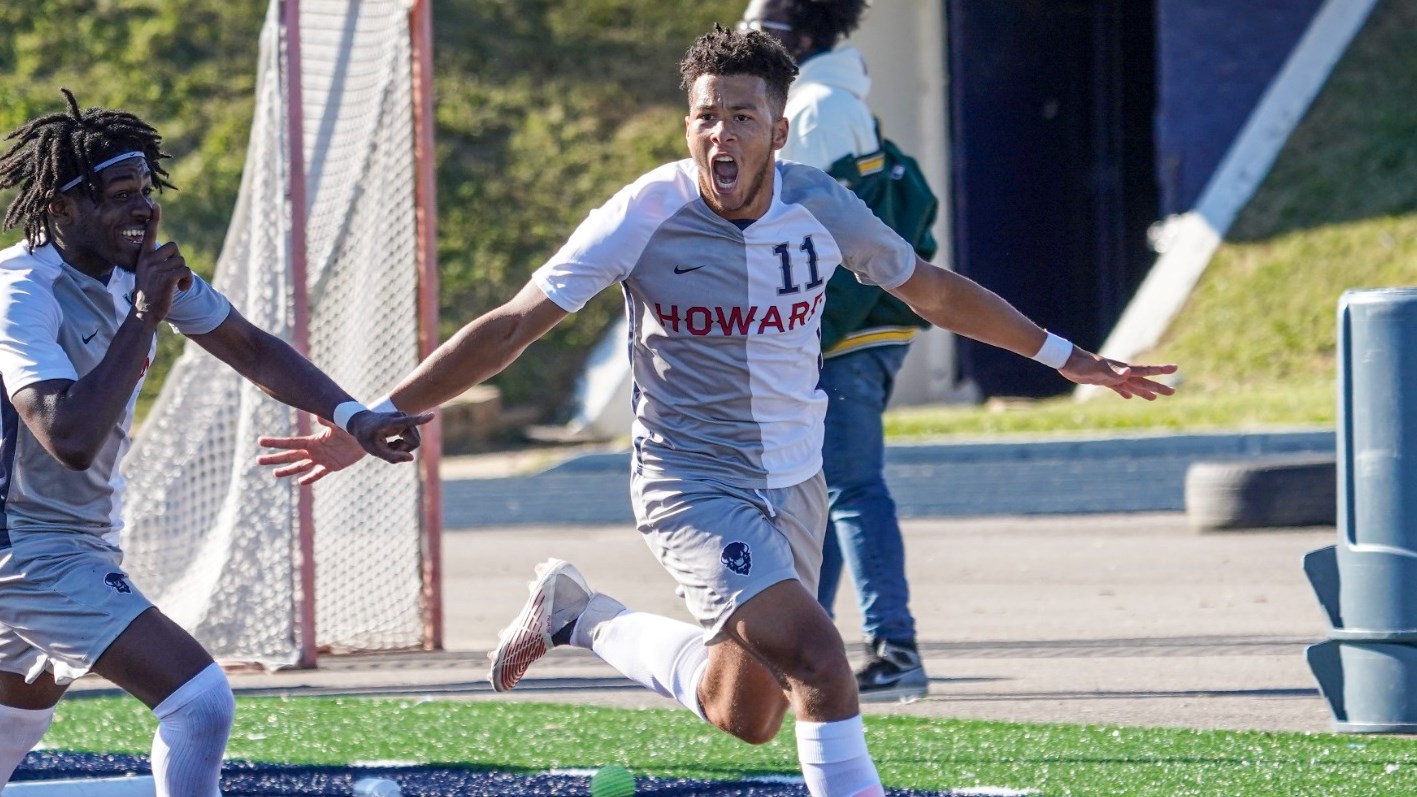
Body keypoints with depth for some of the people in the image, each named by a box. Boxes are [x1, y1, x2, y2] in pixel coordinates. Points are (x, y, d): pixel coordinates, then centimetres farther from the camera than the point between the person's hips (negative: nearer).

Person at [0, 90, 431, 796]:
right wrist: (143, 318, -31)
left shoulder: (141, 265, 0)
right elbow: (72, 438, -37)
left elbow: (252, 350, 11)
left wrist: (352, 419, -2)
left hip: (84, 541, 10)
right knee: (199, 701, -21)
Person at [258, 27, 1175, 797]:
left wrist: (1068, 357, 14)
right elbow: (512, 327, -17)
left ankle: (579, 615, 37)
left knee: (746, 717, 16)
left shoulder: (820, 206, -7)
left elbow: (934, 290, 10)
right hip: (694, 486, -5)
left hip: (794, 477, 5)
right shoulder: (647, 217, -19)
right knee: (819, 661, -25)